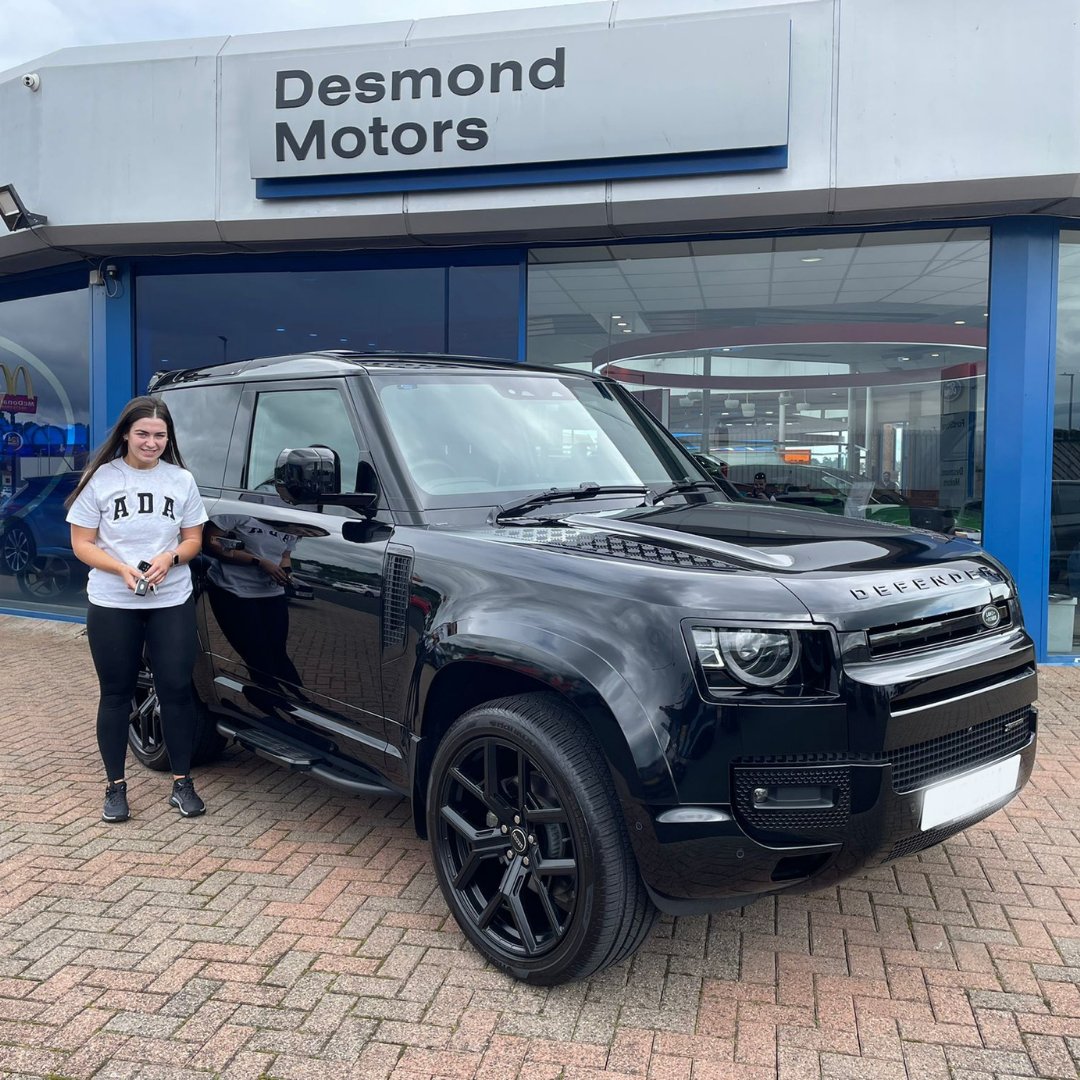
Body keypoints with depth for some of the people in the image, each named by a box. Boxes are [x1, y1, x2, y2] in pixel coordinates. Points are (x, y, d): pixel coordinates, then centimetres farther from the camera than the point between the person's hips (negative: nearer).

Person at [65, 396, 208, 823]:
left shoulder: (181, 480, 5)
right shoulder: (100, 479, -1)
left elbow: (193, 540, 8)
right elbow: (82, 544, -2)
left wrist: (169, 557, -14)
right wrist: (122, 568, -19)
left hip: (172, 602, 1)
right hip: (111, 604, -1)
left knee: (176, 690, 2)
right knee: (116, 694, 6)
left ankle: (182, 782, 14)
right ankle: (115, 786, 19)